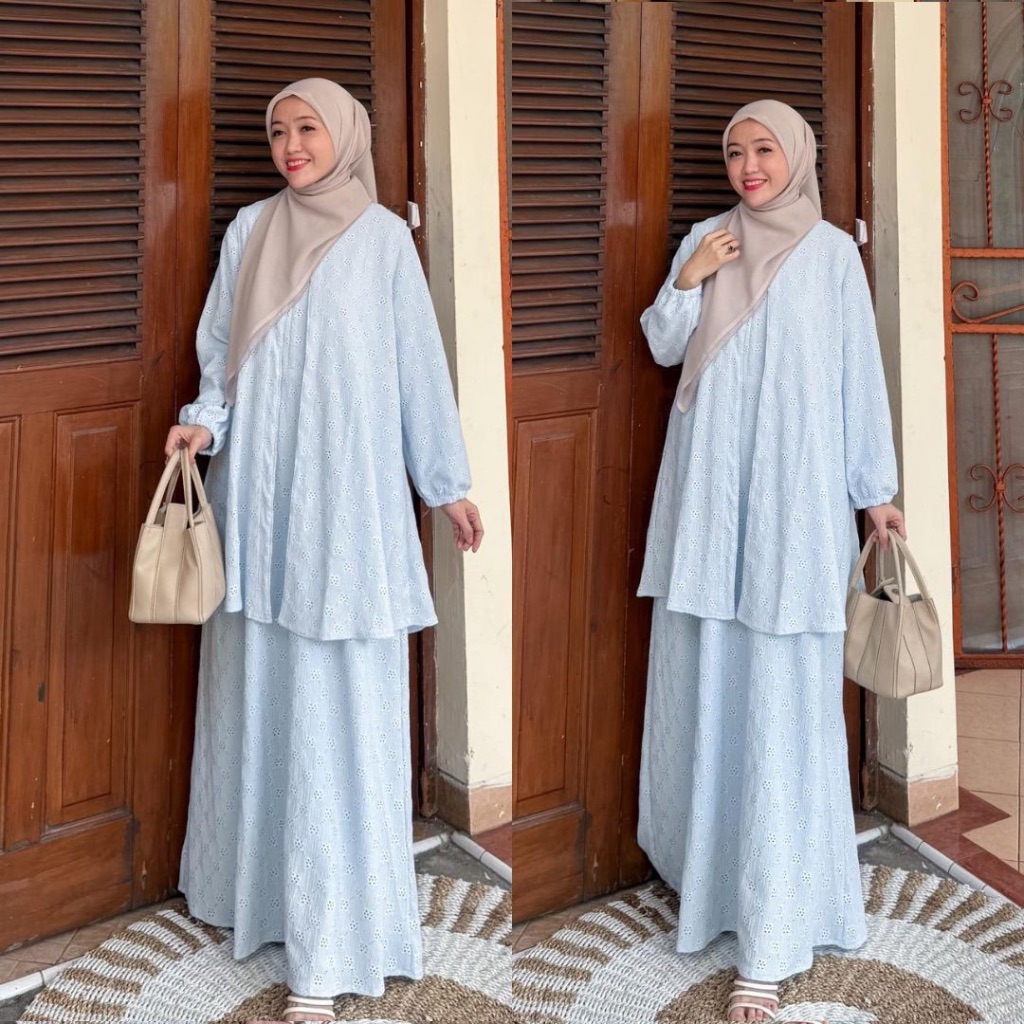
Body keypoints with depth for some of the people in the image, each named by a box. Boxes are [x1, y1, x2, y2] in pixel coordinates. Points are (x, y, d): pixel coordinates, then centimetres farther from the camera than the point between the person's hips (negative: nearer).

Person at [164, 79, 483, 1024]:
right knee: (255, 687, 10)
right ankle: (254, 875, 28)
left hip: (344, 493, -3)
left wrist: (449, 485, 7)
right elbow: (221, 347, 13)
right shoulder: (248, 231, 10)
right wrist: (205, 420, -7)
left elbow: (419, 364, 5)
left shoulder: (383, 238, 3)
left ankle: (328, 945, 0)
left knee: (338, 702, -5)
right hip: (257, 491, 3)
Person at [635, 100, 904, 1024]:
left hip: (792, 491, -4)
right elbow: (663, 348, 10)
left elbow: (860, 374, 2)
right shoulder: (703, 242, 10)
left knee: (782, 696, -7)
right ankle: (701, 845, 34)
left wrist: (877, 489, 1)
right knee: (702, 677, 11)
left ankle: (771, 940, -4)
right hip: (708, 485, 4)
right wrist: (686, 282, -7)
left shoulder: (833, 253, 1)